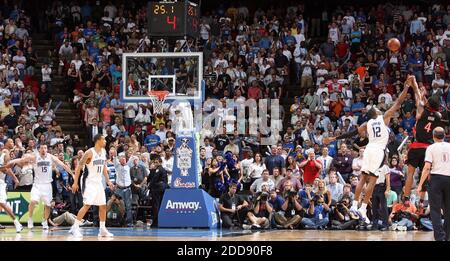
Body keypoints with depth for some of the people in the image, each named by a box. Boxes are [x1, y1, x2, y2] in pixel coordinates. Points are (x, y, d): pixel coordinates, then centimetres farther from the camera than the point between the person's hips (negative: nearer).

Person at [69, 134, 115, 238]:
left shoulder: (103, 152, 7)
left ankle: (102, 229, 17)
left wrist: (108, 181, 12)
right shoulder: (89, 153, -15)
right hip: (91, 182, -8)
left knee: (103, 206, 8)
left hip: (99, 182, 8)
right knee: (87, 205, -14)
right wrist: (75, 183, -16)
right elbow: (79, 167, -13)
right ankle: (75, 227, -10)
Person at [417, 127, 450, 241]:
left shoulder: (431, 148, -1)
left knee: (435, 210, -2)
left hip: (436, 177, -3)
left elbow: (427, 167, -9)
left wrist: (420, 184, -7)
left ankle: (440, 237, -14)